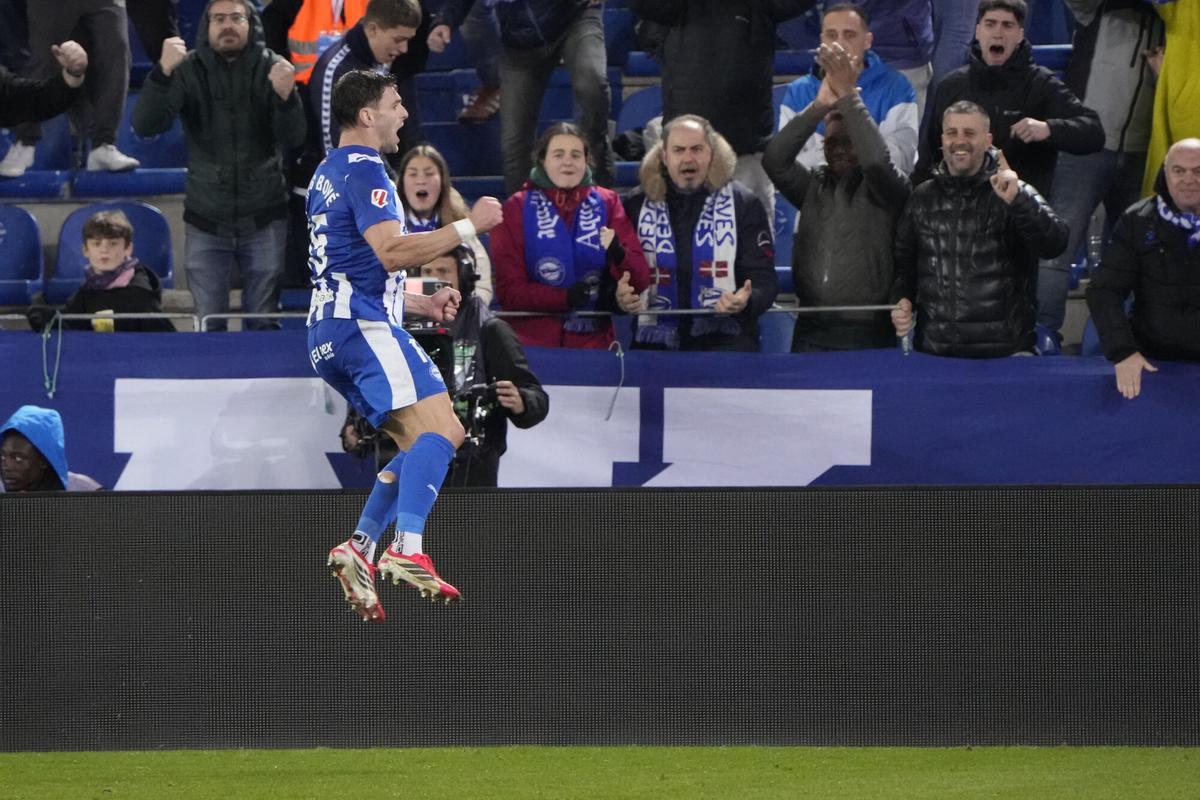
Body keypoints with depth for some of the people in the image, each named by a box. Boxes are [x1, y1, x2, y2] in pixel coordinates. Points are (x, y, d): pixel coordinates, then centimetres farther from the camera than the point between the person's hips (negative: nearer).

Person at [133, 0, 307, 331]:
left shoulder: (270, 68, -3)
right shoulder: (189, 70, -3)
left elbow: (292, 139, -11)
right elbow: (146, 126, -14)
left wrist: (286, 96, -32)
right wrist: (163, 73, -30)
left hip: (263, 220, 0)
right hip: (206, 220, 0)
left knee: (265, 322, 5)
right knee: (208, 325, 5)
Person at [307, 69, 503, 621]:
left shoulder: (329, 173, 25)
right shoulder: (363, 170, -8)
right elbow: (391, 251, -21)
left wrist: (422, 304, 26)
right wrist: (469, 227, -15)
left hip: (332, 334, 10)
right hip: (362, 326, -10)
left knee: (426, 445, 12)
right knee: (439, 430, -21)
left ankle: (360, 547, 2)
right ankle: (408, 550, -35)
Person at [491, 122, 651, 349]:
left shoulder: (607, 203, 10)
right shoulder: (517, 209, 6)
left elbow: (640, 280, 2)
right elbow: (509, 290, -1)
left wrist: (619, 255, -19)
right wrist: (568, 297, -15)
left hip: (594, 341, 1)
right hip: (532, 343, -1)